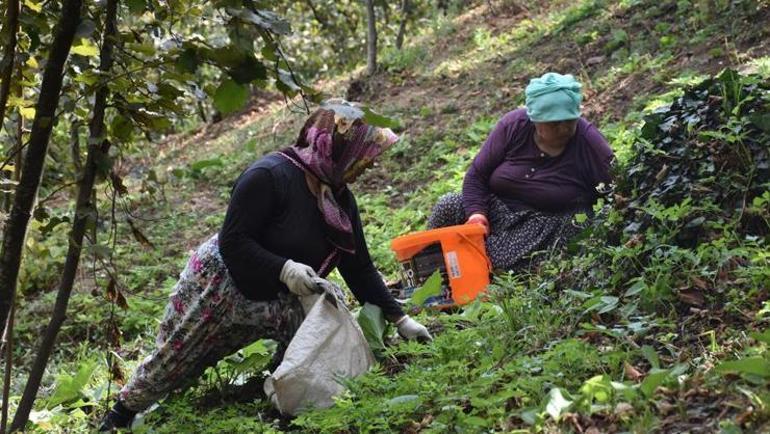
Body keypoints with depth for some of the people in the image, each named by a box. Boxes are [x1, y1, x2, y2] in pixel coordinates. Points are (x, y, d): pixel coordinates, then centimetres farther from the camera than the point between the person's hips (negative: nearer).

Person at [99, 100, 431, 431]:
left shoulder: (340, 199, -4)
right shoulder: (269, 176, -27)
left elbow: (359, 268, 0)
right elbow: (232, 242, -26)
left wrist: (399, 319, -3)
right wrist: (284, 268, -38)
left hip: (272, 301, 6)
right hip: (218, 285, -6)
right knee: (171, 362, 8)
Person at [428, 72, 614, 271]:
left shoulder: (589, 141, -11)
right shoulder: (513, 126, -5)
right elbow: (476, 175, -2)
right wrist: (476, 213, -18)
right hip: (496, 211, 4)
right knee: (448, 206, -22)